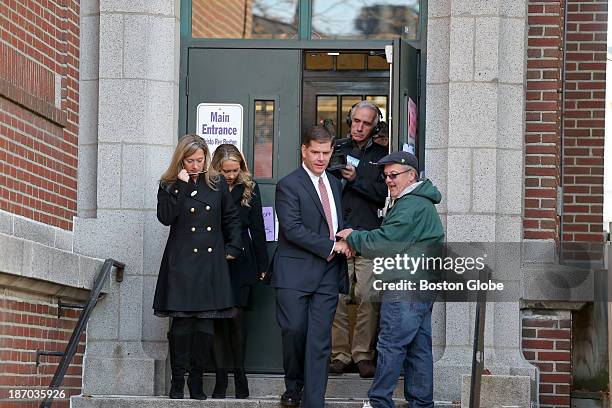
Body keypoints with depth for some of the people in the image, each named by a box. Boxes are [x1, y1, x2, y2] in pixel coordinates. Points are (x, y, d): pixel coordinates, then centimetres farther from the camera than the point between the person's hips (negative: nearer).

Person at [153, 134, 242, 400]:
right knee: (181, 323, -7)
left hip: (211, 262, 2)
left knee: (206, 325, 0)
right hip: (181, 262, -2)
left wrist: (233, 247, 9)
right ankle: (177, 381, 2)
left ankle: (196, 382, 10)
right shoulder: (169, 186, 4)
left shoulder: (217, 184, 10)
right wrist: (180, 186, -14)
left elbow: (232, 218, 18)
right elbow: (165, 217, -12)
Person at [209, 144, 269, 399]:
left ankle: (240, 377, 2)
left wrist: (262, 265, 4)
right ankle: (221, 379, 3)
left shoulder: (249, 189, 6)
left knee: (236, 316, -6)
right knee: (219, 318, 0)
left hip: (241, 264, 0)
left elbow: (257, 229, 8)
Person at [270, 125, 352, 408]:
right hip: (295, 273, -5)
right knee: (294, 331, -7)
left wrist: (346, 242, 5)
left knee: (320, 341, -1)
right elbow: (292, 228, -14)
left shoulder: (334, 183, 17)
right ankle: (293, 385, 17)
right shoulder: (289, 185, -4)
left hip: (328, 273, 5)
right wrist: (331, 246, -13)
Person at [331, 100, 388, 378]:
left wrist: (356, 180, -9)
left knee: (369, 298, -6)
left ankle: (363, 355, 0)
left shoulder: (381, 156, 12)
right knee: (337, 297, -4)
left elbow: (384, 193, 0)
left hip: (369, 235, -1)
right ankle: (339, 354, 2)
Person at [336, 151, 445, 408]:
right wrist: (357, 238, 7)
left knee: (390, 346, -6)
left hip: (405, 290, -11)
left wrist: (352, 237, -1)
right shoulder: (420, 203, 21)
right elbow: (390, 239, 19)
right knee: (419, 348, 11)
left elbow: (383, 243, -16)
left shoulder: (411, 207, -14)